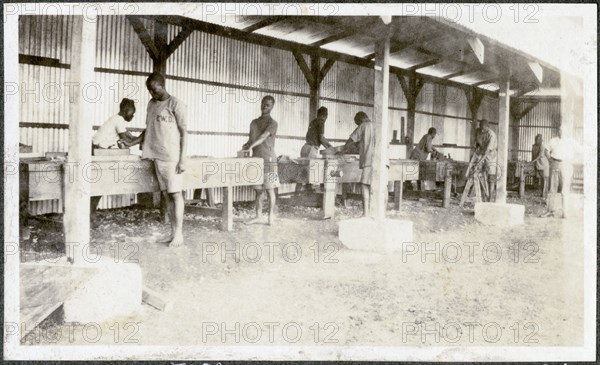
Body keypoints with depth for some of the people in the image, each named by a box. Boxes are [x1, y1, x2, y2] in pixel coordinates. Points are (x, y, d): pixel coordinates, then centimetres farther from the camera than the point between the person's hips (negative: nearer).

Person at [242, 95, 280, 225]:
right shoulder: (254, 122, 16)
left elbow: (263, 137, -19)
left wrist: (251, 146, -34)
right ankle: (259, 216, 12)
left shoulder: (272, 123, -3)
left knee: (269, 189, -3)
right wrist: (246, 146, -3)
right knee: (258, 190, 7)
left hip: (268, 160, -6)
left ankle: (271, 216, 3)